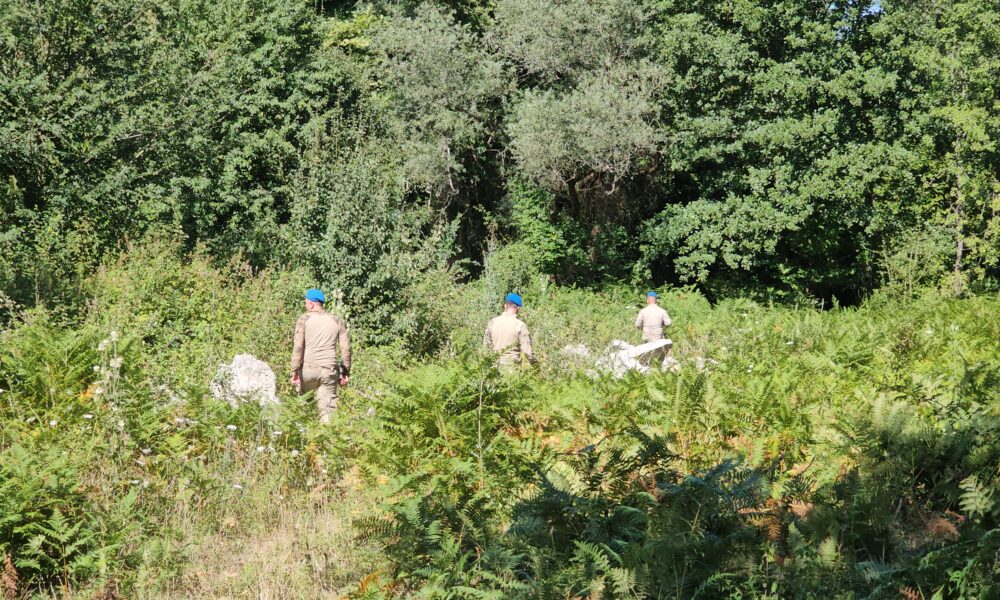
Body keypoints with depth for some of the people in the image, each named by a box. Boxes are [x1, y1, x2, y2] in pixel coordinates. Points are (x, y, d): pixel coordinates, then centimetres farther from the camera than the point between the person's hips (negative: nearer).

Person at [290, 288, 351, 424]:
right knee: (328, 407, 2)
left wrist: (295, 371, -9)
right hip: (329, 370, 2)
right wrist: (345, 372, 14)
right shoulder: (337, 321, 10)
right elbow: (346, 348, 7)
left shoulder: (304, 319, -1)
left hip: (308, 368, -2)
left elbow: (298, 347, -9)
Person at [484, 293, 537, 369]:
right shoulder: (520, 325, -10)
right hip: (512, 366, -3)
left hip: (495, 366, 3)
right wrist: (535, 364, 4)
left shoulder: (493, 322, 1)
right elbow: (527, 350, -10)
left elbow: (486, 344, 8)